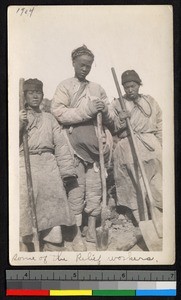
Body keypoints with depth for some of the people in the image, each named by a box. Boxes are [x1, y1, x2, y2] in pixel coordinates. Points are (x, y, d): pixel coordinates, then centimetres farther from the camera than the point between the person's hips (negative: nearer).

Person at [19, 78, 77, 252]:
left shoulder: (49, 118, 19)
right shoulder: (19, 117, 15)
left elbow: (60, 144, 11)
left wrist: (66, 170, 1)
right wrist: (20, 124, -10)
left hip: (48, 165, 2)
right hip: (25, 165, -2)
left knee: (52, 209, -3)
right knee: (24, 208, -9)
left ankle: (53, 250, 3)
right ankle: (24, 247, -4)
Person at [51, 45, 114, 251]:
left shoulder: (97, 88, 17)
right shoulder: (64, 86, 6)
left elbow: (110, 120, 17)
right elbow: (58, 112, -10)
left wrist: (105, 111, -7)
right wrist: (87, 110, -16)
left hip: (95, 145, 4)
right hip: (74, 145, -4)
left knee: (95, 188, 5)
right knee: (76, 190, -3)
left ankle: (92, 230, 16)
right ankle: (77, 235, 5)